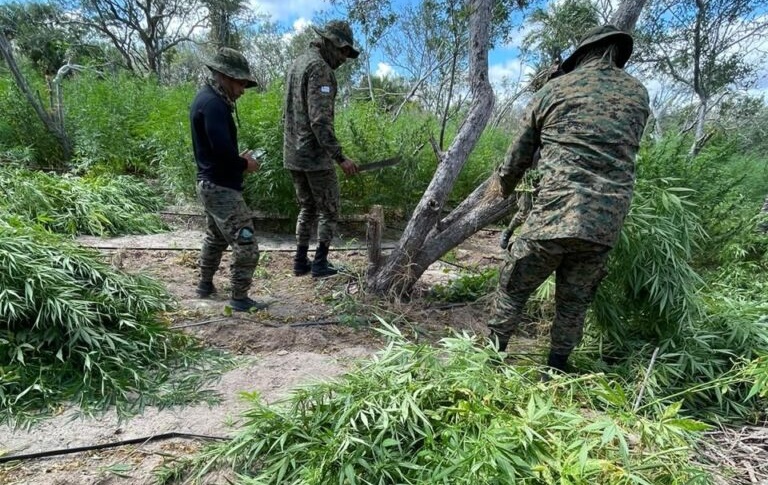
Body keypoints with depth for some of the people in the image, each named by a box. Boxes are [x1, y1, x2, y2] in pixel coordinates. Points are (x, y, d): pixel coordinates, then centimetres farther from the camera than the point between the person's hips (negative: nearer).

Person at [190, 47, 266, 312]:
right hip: (222, 188, -11)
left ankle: (205, 285, 39)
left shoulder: (206, 98, 13)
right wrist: (245, 164, -10)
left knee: (216, 237, 26)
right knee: (246, 245, -5)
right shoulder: (213, 104, -20)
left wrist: (238, 158, 6)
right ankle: (240, 298, 4)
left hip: (210, 184, 11)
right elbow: (222, 150, -28)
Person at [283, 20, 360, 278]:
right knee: (329, 211, 5)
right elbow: (320, 120, -24)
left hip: (292, 153, 9)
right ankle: (320, 263, 9)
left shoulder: (297, 63, 16)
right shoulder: (319, 67, -15)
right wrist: (340, 157, -24)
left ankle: (300, 261, 19)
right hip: (315, 155, -9)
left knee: (307, 208, 18)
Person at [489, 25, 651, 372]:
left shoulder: (553, 90, 7)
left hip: (555, 213, -3)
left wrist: (504, 190, 32)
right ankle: (555, 370, 26)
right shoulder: (638, 95, 15)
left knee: (513, 289, 13)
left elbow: (518, 156, 14)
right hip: (607, 222, 3)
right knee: (574, 302, 17)